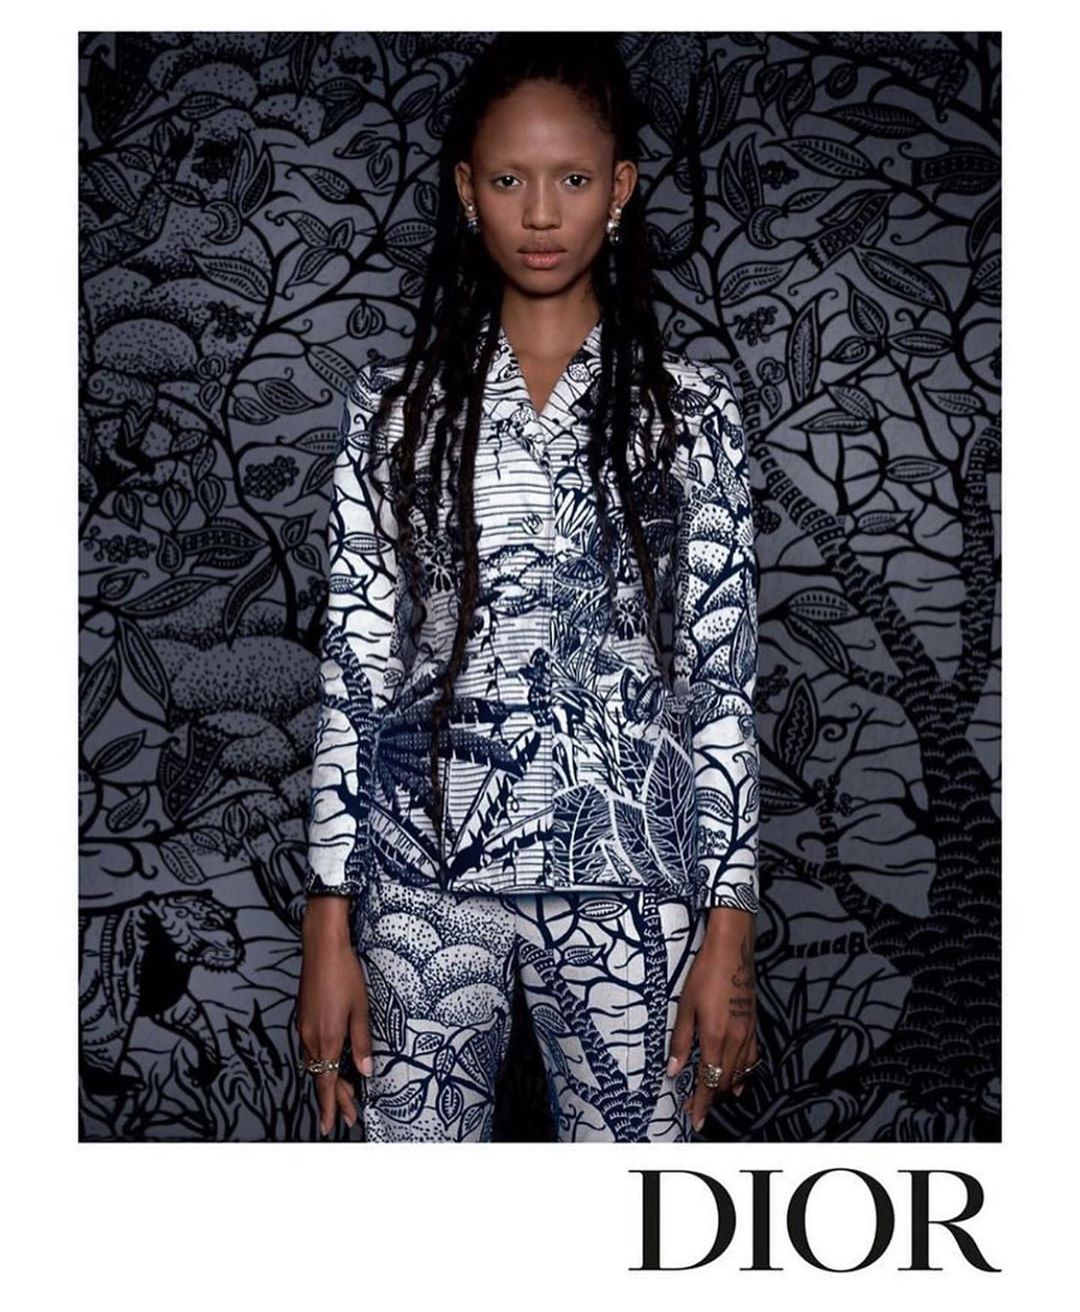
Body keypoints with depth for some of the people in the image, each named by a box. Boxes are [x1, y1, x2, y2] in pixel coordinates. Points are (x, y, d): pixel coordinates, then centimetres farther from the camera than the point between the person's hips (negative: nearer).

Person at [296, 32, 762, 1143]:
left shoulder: (690, 412, 1)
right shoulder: (395, 405, 2)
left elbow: (723, 678, 1)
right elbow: (354, 669, 2)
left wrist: (729, 929, -3)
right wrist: (328, 923, 0)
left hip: (628, 882, 0)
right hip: (425, 877, 1)